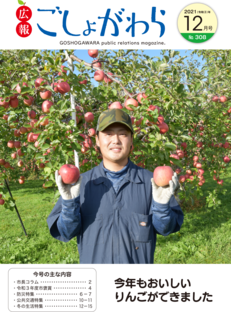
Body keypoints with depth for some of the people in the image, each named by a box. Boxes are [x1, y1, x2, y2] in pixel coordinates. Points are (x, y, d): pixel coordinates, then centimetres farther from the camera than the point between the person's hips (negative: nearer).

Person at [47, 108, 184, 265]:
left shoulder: (149, 181, -8)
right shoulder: (82, 183, -7)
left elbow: (165, 228, -6)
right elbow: (64, 233, -7)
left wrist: (161, 204, -23)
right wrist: (69, 202, -22)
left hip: (139, 261, 0)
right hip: (92, 260, 1)